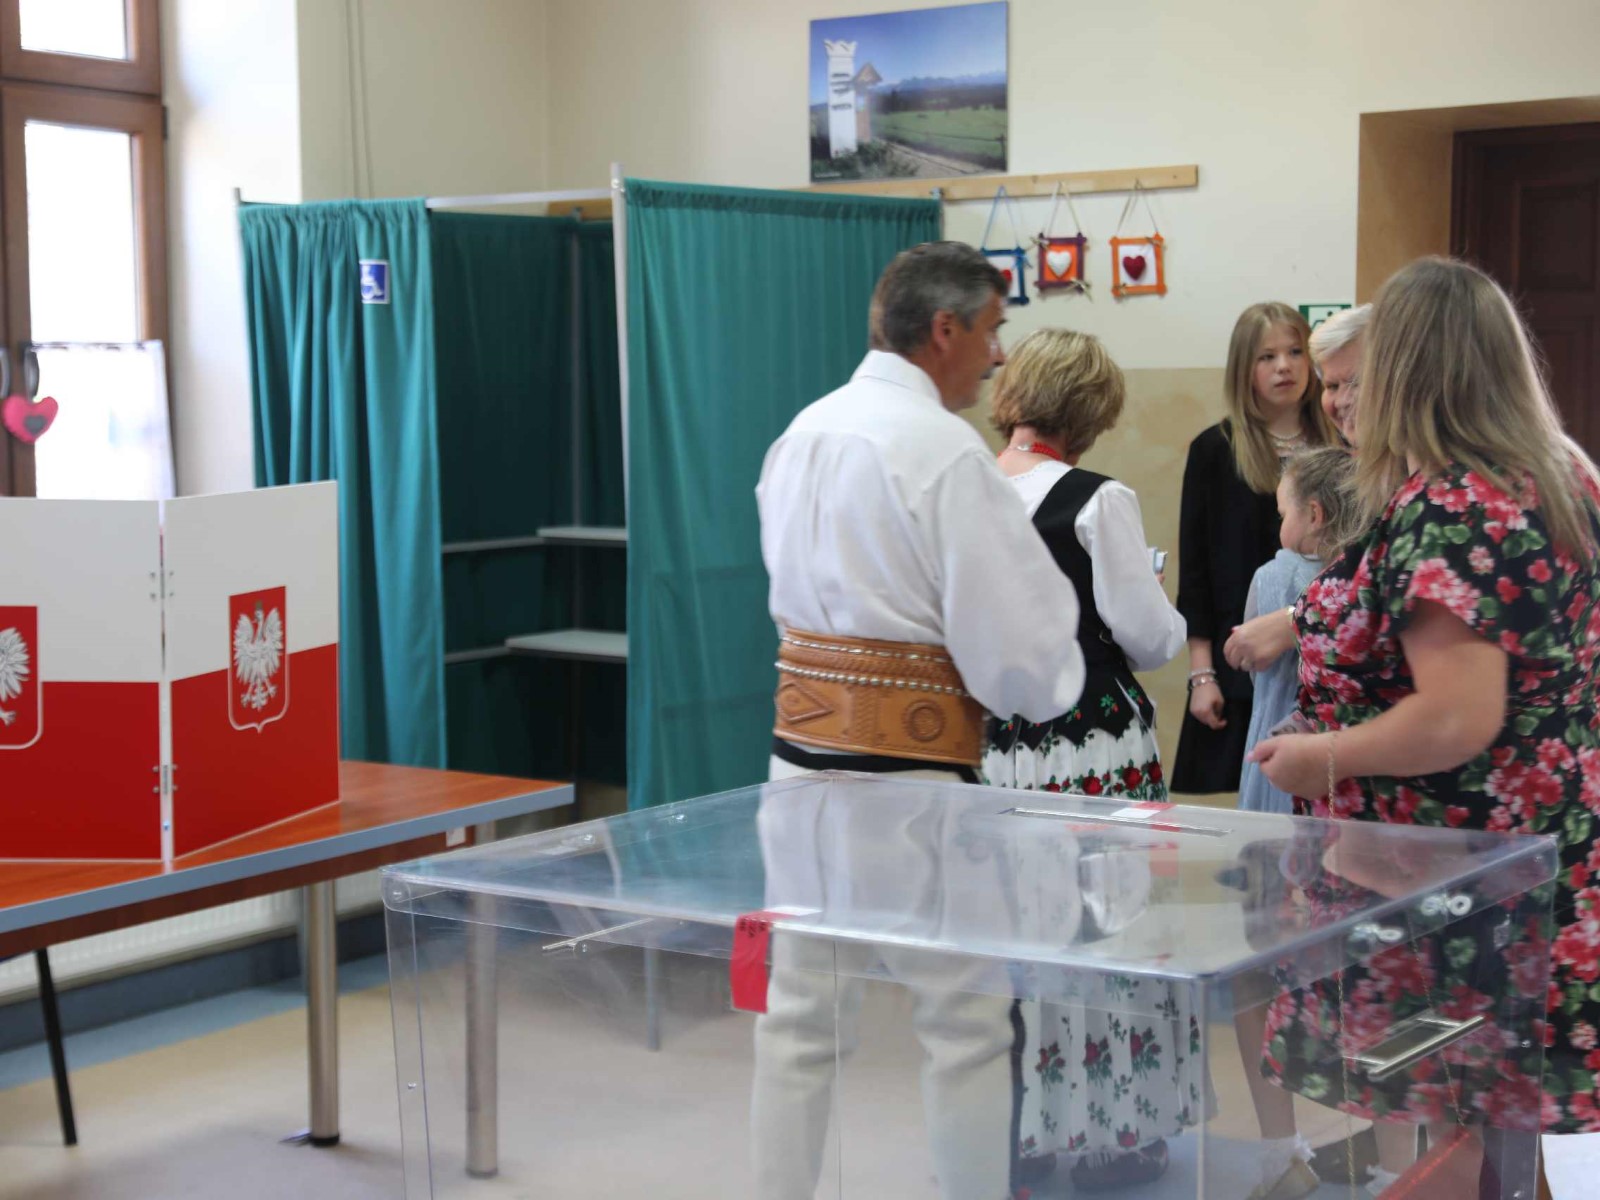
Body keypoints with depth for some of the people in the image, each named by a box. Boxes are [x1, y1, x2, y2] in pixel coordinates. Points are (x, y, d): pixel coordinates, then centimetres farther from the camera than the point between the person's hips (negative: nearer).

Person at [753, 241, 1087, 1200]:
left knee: (798, 1010, 12)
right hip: (909, 768, -7)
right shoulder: (946, 450, -14)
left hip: (803, 750, 7)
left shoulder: (803, 434, 9)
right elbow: (1017, 644, -15)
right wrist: (1050, 683, 6)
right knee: (968, 1022, 6)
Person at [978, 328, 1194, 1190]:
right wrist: (1172, 622, 12)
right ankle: (1109, 1134, 16)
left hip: (995, 746, 5)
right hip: (1094, 746, -5)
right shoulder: (1097, 502, -14)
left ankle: (1020, 1131, 24)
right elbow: (1150, 639, -10)